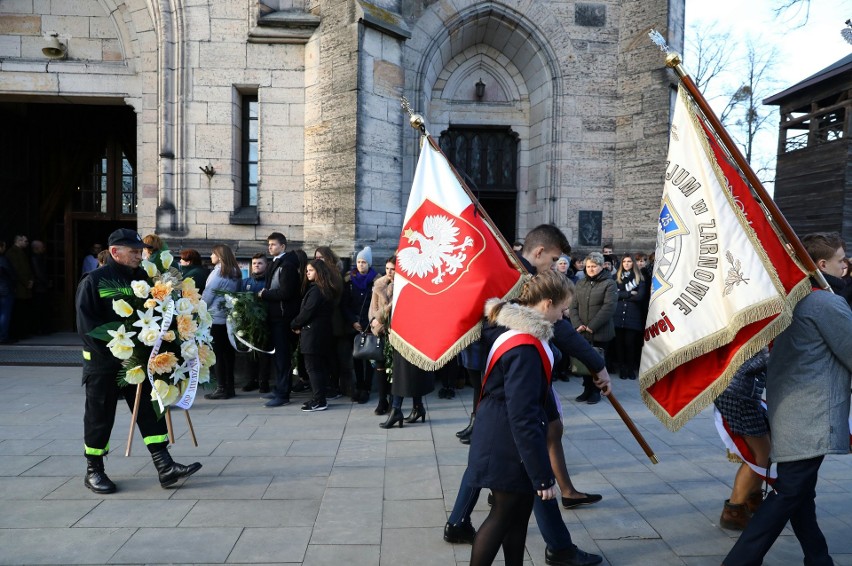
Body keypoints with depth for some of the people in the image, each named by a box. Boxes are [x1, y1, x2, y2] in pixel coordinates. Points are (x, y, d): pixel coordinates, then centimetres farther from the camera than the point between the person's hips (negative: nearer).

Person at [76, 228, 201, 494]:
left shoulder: (142, 278, 6)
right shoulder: (94, 280, -11)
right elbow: (86, 325, -15)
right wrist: (115, 352, -20)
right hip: (103, 363, -5)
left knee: (151, 413, 2)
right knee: (99, 417, 8)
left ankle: (165, 467, 5)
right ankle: (93, 471, 25)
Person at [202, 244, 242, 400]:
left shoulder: (218, 272, -12)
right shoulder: (235, 273, 8)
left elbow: (207, 295, -9)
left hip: (215, 318, -7)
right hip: (229, 318, 7)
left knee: (217, 354, -1)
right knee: (228, 352, 10)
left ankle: (222, 388, 1)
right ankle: (229, 387, 15)